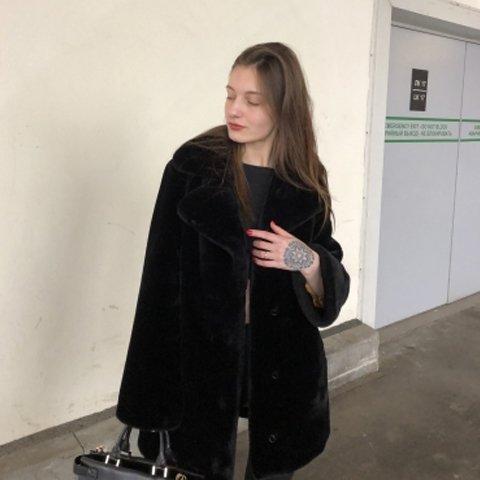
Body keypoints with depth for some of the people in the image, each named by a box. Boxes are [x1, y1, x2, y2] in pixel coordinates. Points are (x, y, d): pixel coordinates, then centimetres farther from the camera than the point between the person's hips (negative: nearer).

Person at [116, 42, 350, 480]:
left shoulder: (306, 182, -2)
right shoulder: (192, 167, -9)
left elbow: (332, 282, 5)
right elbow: (163, 277, -8)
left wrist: (308, 263, -18)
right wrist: (153, 376, -9)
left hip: (284, 360, 2)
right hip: (202, 356, -2)